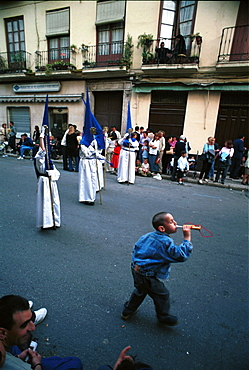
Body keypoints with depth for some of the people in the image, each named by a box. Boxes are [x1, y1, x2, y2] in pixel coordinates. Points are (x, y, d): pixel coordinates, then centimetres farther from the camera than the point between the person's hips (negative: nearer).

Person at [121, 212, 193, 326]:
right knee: (162, 294, 15)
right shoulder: (165, 243, -24)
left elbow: (136, 247, 10)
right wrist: (187, 238, -18)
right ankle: (163, 317, 39)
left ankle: (127, 311, 49)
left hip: (135, 269, 8)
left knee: (140, 291, 31)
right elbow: (181, 255, -23)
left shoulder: (148, 235, 1)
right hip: (146, 276, -8)